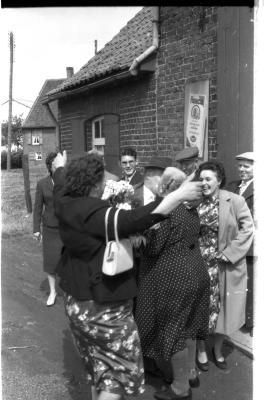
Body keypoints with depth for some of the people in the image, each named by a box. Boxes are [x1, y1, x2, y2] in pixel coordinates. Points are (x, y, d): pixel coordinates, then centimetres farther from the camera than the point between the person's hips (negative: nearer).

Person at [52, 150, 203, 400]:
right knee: (121, 367, 8)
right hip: (104, 305, -9)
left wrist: (59, 167, 42)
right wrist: (178, 195, -34)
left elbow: (60, 185, 20)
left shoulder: (65, 204, -2)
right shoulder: (94, 213, -28)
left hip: (77, 301, 9)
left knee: (98, 363, 27)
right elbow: (134, 220, -38)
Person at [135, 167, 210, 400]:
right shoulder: (191, 210, 4)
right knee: (187, 327, 22)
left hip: (173, 279, -8)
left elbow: (154, 248, -17)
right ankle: (191, 372, 37)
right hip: (196, 274, 8)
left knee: (171, 330, 6)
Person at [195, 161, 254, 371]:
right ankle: (201, 350, 28)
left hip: (225, 265, -1)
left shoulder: (235, 201, -10)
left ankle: (218, 350, 32)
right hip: (200, 264, 2)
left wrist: (228, 253, -13)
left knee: (222, 307, 11)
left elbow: (248, 228, -11)